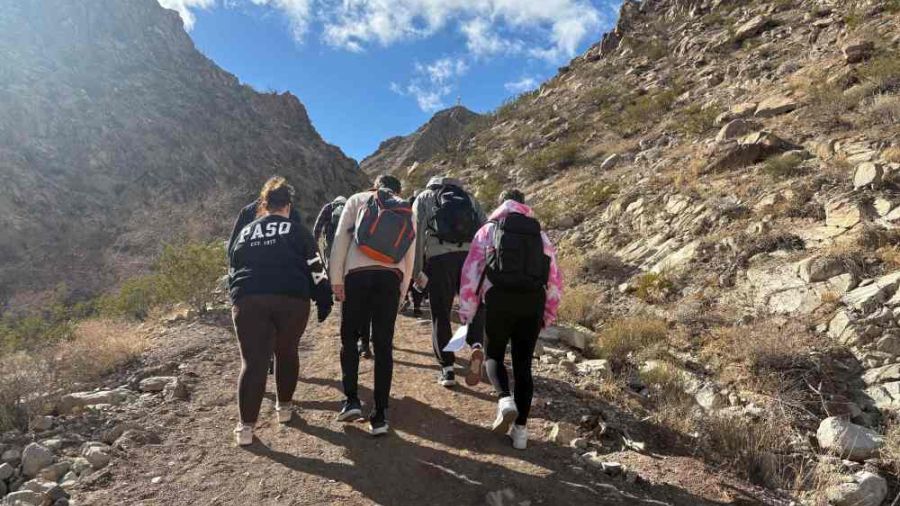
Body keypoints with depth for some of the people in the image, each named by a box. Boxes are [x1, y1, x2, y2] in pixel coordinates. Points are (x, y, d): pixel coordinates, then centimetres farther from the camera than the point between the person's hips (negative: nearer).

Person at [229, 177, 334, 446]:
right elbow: (315, 265, 5)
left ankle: (246, 426, 1)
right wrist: (324, 299, 8)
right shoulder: (297, 229, 11)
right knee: (286, 352, 19)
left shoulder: (245, 232, 20)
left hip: (248, 299, 2)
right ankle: (284, 407, 29)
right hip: (291, 298, -1)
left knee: (252, 362, 3)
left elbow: (234, 267, 24)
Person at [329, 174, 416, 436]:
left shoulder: (357, 200, 14)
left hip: (357, 275, -2)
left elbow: (340, 239, 2)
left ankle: (351, 400, 7)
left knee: (349, 336, 15)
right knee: (383, 344, 5)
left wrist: (336, 278, 2)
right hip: (391, 278, 2)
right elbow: (409, 258, 19)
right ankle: (379, 415, 7)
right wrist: (402, 292, 24)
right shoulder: (408, 212, 21)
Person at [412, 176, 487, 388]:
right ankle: (477, 346, -10)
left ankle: (447, 369, 11)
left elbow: (417, 233, 7)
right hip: (472, 255, 2)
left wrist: (417, 271, 7)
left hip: (440, 257, -2)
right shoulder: (469, 198, 26)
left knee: (441, 315, 9)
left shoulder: (424, 197, 19)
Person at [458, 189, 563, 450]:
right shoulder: (540, 234, 18)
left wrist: (466, 313, 8)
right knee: (523, 365, 12)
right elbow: (555, 278, 16)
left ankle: (505, 400, -9)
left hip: (499, 300, -2)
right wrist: (548, 315, 22)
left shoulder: (488, 231, 12)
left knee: (494, 356, 17)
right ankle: (520, 429, 13)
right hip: (533, 303, 2)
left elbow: (470, 272, 5)